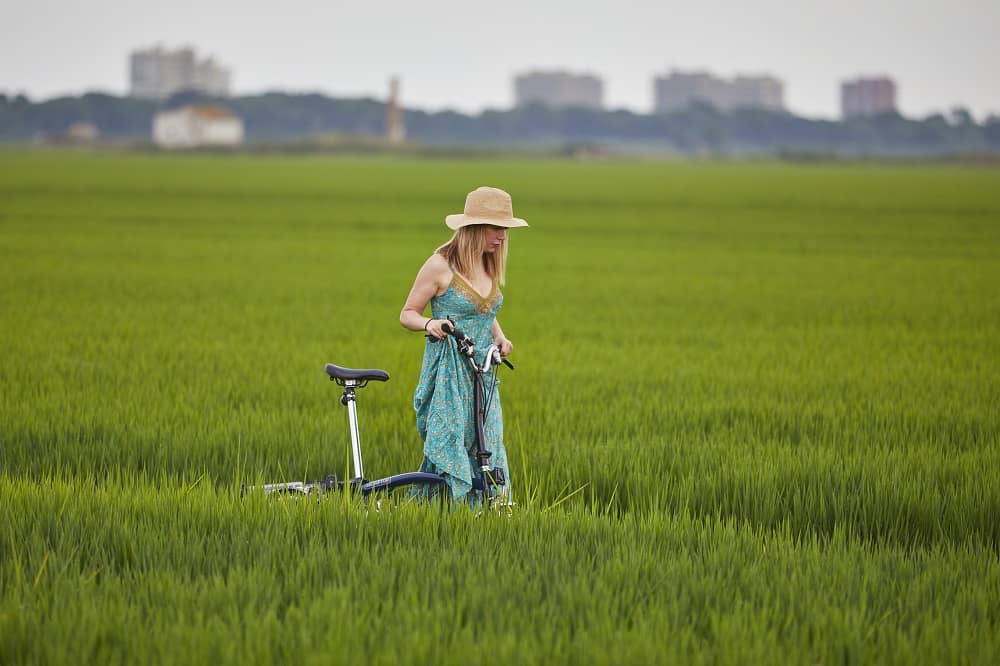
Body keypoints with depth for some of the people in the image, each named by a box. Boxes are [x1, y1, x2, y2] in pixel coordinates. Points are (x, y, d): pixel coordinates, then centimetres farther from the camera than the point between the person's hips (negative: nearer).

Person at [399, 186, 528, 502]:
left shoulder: (490, 266, 11)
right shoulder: (440, 265, -8)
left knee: (488, 455, -1)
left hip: (482, 373, 6)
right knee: (450, 451, -8)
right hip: (448, 376, -6)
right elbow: (407, 314, -2)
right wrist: (430, 323, -23)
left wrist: (499, 337, 5)